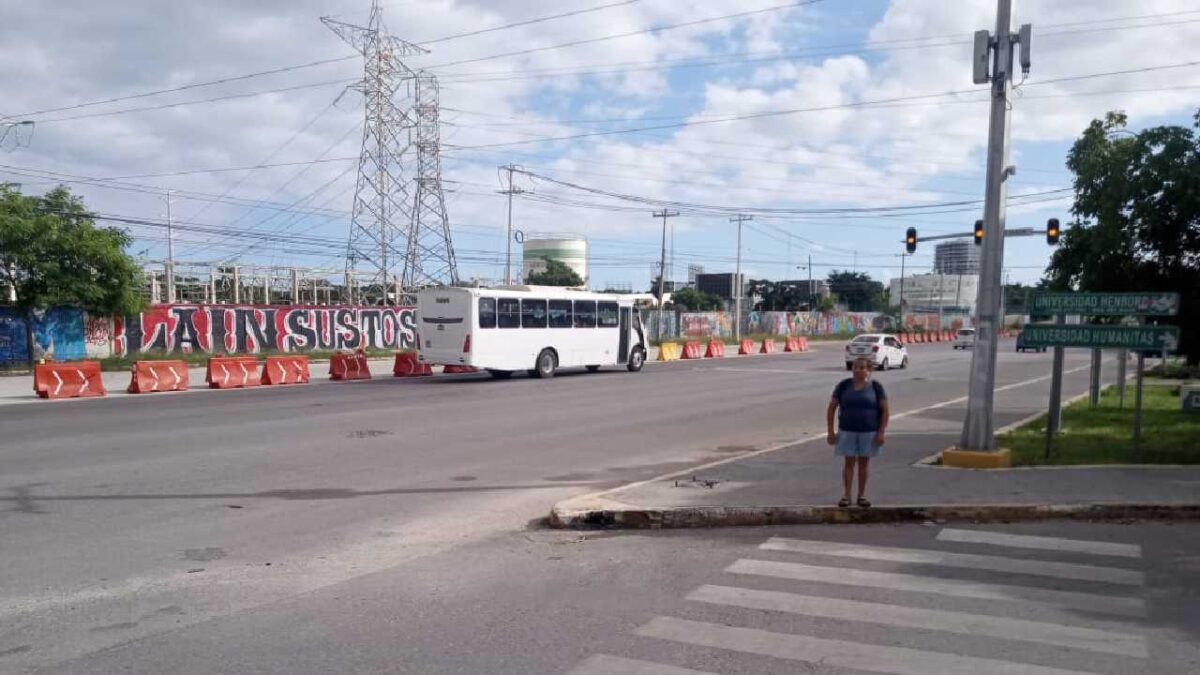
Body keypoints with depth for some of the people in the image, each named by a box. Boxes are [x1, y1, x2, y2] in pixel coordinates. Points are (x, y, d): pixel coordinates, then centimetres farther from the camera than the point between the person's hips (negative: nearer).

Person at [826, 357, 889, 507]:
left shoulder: (876, 387, -5)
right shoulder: (844, 385, -3)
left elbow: (885, 410, -2)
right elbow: (831, 408, 1)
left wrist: (881, 432, -9)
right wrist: (831, 431, -3)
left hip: (869, 432, 0)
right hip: (847, 432, 0)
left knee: (864, 463, 8)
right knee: (849, 462, 3)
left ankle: (862, 495, 18)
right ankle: (846, 495, 9)